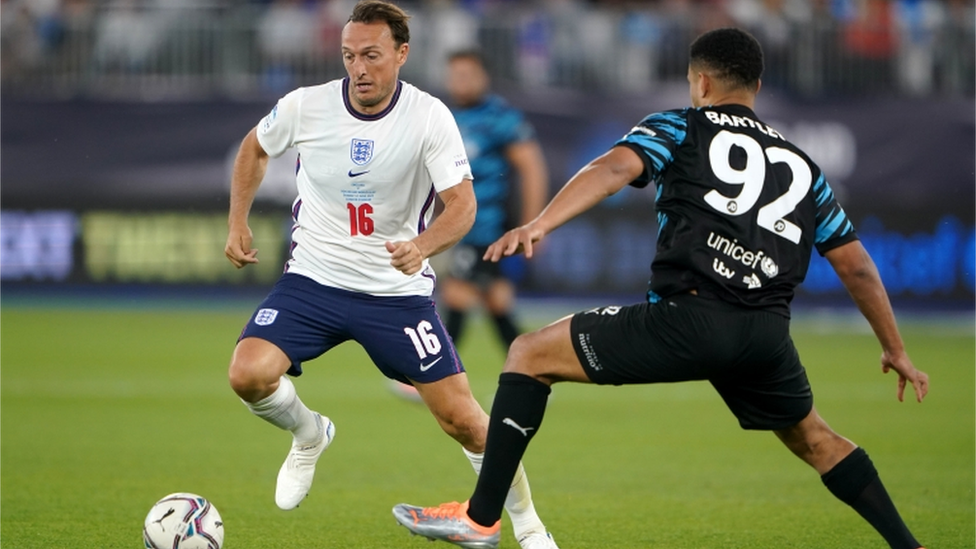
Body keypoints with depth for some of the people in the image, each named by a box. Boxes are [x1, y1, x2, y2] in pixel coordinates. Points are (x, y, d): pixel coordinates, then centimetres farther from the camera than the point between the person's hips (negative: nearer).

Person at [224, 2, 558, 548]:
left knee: (462, 418, -4)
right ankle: (310, 435, 13)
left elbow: (462, 203, -21)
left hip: (398, 290, -1)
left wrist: (422, 245, -40)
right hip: (313, 280, 2)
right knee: (249, 375, -22)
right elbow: (255, 149, 12)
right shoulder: (306, 106, -10)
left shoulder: (430, 118, -15)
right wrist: (238, 223, 4)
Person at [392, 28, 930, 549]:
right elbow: (858, 267, 27)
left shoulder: (679, 127, 14)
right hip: (768, 333, 5)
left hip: (686, 316, -5)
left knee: (530, 355, 10)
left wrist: (540, 223, -20)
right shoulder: (799, 165, 26)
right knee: (814, 440, 31)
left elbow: (615, 167, -7)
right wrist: (895, 350, 37)